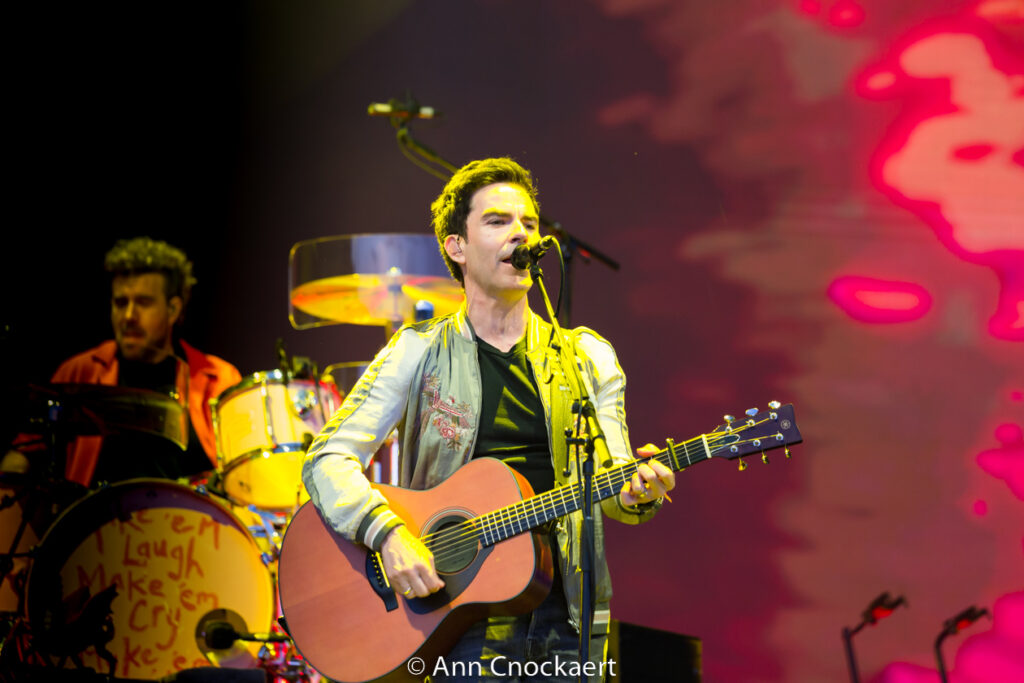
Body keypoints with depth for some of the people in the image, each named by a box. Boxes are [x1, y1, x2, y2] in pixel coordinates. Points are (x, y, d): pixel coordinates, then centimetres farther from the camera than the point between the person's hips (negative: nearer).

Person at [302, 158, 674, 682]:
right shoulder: (417, 353, 4)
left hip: (565, 613, 2)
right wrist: (389, 533, -21)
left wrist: (638, 493, -17)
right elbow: (328, 460, -4)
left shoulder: (587, 355, 11)